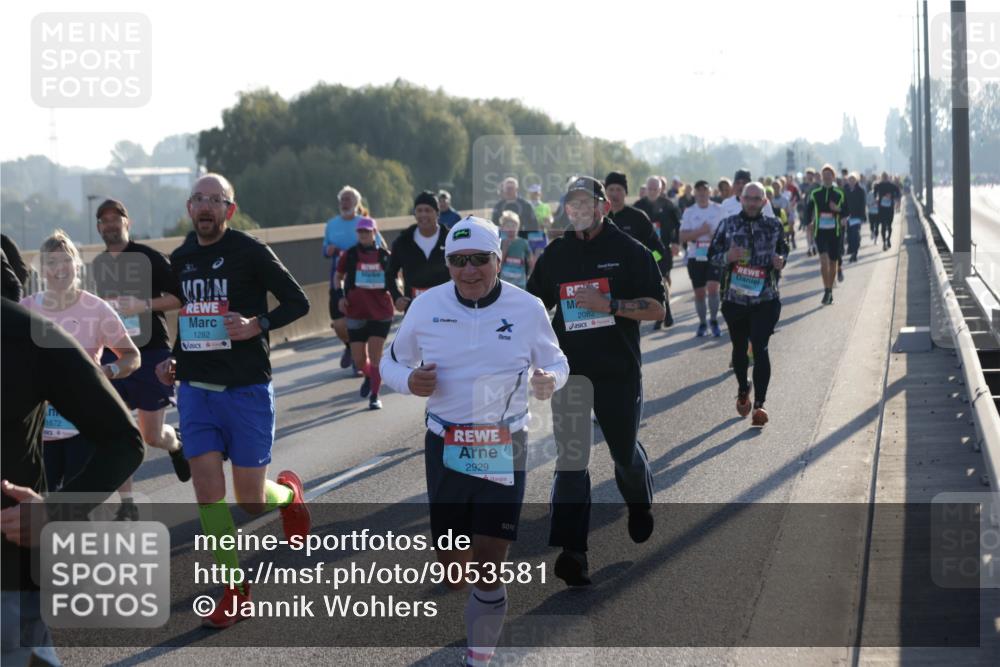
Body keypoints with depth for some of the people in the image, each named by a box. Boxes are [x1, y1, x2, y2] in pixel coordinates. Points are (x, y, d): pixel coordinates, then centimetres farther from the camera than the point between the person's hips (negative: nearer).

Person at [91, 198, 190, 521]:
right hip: (112, 353, 4)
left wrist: (144, 305, -22)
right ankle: (127, 504, 2)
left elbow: (179, 298, -11)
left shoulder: (149, 258, -7)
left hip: (151, 352, -4)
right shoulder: (98, 264, 10)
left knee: (152, 436, 2)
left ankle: (177, 445, 39)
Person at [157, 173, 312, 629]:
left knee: (251, 503, 1)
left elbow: (298, 302, -4)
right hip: (196, 388, 4)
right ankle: (236, 591, 6)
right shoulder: (180, 259, 9)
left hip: (247, 389, -4)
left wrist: (257, 325, -19)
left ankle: (287, 492, 37)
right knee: (208, 493, -5)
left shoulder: (250, 252, -7)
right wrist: (172, 360, 7)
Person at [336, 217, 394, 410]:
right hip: (356, 312, 1)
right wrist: (340, 296, 2)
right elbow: (339, 276, 15)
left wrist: (397, 296, 1)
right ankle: (369, 377, 38)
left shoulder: (384, 256, 2)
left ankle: (374, 396, 2)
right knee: (358, 358, 3)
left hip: (381, 312, -1)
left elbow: (393, 279, 15)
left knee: (375, 353, -8)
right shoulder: (350, 255, 1)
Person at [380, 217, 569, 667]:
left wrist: (549, 381, -14)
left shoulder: (528, 309, -4)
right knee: (453, 572, 4)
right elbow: (391, 361, 11)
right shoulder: (427, 307, -2)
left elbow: (556, 362, 10)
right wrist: (408, 381, -13)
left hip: (504, 451, -1)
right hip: (445, 448, 1)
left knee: (488, 572, -5)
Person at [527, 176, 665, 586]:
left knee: (625, 451, 13)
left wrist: (609, 305, -20)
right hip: (569, 368, 2)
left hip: (618, 371, -2)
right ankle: (571, 552, -9)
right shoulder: (556, 254, 7)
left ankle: (640, 505, 46)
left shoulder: (629, 252, -3)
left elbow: (657, 309, -7)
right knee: (570, 460, -6)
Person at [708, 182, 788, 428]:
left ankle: (759, 404, -9)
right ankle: (743, 390, 41)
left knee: (760, 348, -10)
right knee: (739, 347, 16)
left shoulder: (774, 225, 3)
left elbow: (783, 249, 16)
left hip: (765, 298, -1)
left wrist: (781, 260, -7)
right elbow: (712, 254, 4)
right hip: (734, 297, 1)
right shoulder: (728, 224, 0)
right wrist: (727, 257, -18)